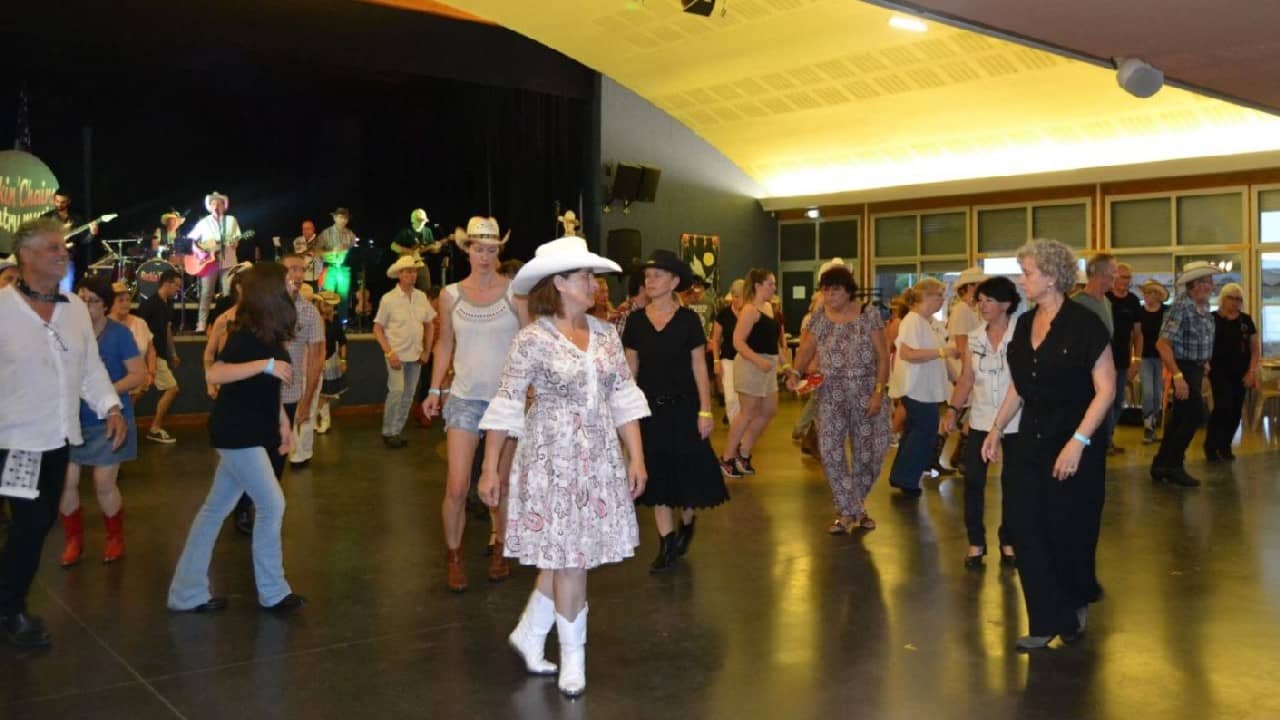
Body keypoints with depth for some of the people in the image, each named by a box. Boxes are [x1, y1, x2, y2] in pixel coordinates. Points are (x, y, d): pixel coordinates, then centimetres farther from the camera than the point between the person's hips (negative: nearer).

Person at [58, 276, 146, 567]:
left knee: (103, 483, -1)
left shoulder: (118, 333, -9)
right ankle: (74, 539, 21)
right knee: (65, 481, 1)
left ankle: (115, 538, 22)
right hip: (71, 418, 3)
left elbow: (139, 374, -10)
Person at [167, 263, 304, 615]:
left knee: (216, 508, 12)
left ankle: (188, 593, 20)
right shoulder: (246, 334, -18)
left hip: (249, 432, 9)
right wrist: (267, 364, -34)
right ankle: (273, 593, 10)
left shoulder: (268, 333, 8)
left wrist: (283, 421, 16)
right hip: (236, 432, -9)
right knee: (272, 505, -4)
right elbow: (214, 375, -30)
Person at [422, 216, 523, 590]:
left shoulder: (514, 292, -3)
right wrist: (434, 390, 5)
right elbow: (445, 344, 12)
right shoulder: (450, 295, 3)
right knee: (457, 487, -6)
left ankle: (499, 549, 29)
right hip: (465, 398, 1)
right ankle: (453, 556, 14)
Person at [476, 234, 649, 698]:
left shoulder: (605, 334, 4)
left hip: (600, 458, 5)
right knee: (569, 557, 1)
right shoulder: (532, 340, -11)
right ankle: (572, 656, 20)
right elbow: (507, 404, -8)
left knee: (570, 553, 10)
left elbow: (624, 398, 7)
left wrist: (636, 456, 3)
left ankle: (529, 634, 31)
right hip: (553, 459, -5)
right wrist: (491, 467, -8)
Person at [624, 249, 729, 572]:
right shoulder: (635, 320, 2)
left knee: (687, 472, 3)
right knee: (656, 476, 5)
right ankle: (667, 545, 14)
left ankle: (687, 522, 33)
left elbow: (699, 368, -4)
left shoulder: (688, 319, -5)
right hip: (649, 408, 2)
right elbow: (630, 368, 6)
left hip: (683, 407, -2)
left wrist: (705, 410, -8)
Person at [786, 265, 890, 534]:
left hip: (866, 393, -1)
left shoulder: (868, 314, -4)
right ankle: (849, 510, 4)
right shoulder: (818, 317, 2)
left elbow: (883, 356, -4)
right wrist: (796, 372, -16)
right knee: (830, 450, -8)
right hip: (831, 395, 1)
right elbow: (806, 350, 5)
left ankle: (853, 505, 26)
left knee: (870, 451, 3)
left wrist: (878, 392, -12)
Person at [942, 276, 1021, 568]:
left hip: (1015, 419, -3)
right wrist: (953, 409, -5)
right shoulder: (973, 338, 5)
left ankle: (1008, 541, 23)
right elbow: (966, 378, 5)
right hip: (981, 418, 3)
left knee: (1011, 481, 8)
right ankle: (976, 542, 11)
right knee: (973, 480, -1)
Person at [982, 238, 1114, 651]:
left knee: (1067, 531, 6)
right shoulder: (1025, 325, 6)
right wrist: (997, 429, 10)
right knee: (1024, 528, 0)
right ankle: (1048, 621, 10)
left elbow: (1106, 389, -15)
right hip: (1031, 442, 6)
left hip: (1075, 445, -6)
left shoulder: (1083, 324, -14)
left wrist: (1078, 442, -21)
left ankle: (1079, 599, 35)